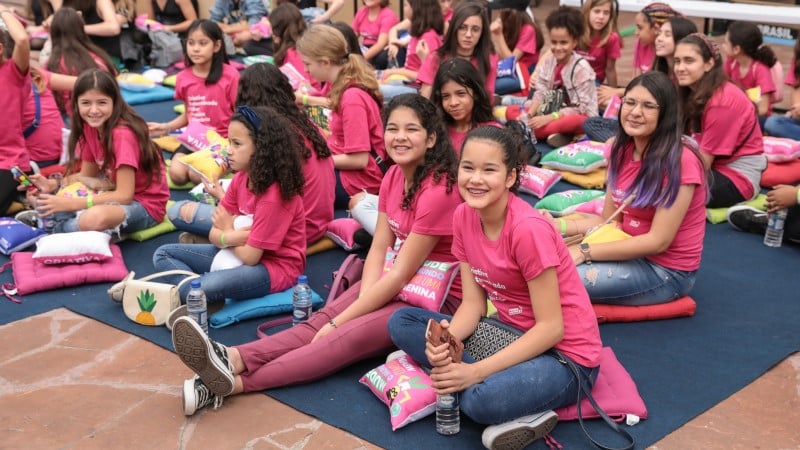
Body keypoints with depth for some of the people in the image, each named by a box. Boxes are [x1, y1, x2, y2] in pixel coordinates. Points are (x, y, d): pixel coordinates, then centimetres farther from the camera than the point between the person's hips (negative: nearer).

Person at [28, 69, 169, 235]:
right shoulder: (90, 128, 1)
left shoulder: (122, 134, -24)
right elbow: (86, 175, 10)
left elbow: (124, 195, -26)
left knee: (94, 218, -37)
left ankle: (54, 227, -8)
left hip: (146, 204, -7)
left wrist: (71, 203, -28)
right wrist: (52, 184, -8)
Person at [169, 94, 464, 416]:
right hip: (396, 283, 8)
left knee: (350, 335, -28)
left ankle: (233, 383, -42)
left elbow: (401, 274, -22)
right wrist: (365, 299, -18)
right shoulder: (394, 176, 6)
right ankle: (233, 359, -39)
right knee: (320, 320, -18)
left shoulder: (438, 191, -22)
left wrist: (339, 322, -21)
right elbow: (379, 249, 1)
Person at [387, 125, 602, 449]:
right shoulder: (464, 216, -3)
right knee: (401, 323, -5)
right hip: (511, 335, 8)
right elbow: (473, 303, -1)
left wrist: (476, 371, -27)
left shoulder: (528, 229, -24)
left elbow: (551, 328, -22)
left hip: (563, 354, -8)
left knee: (481, 399, -37)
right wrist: (445, 341, -23)